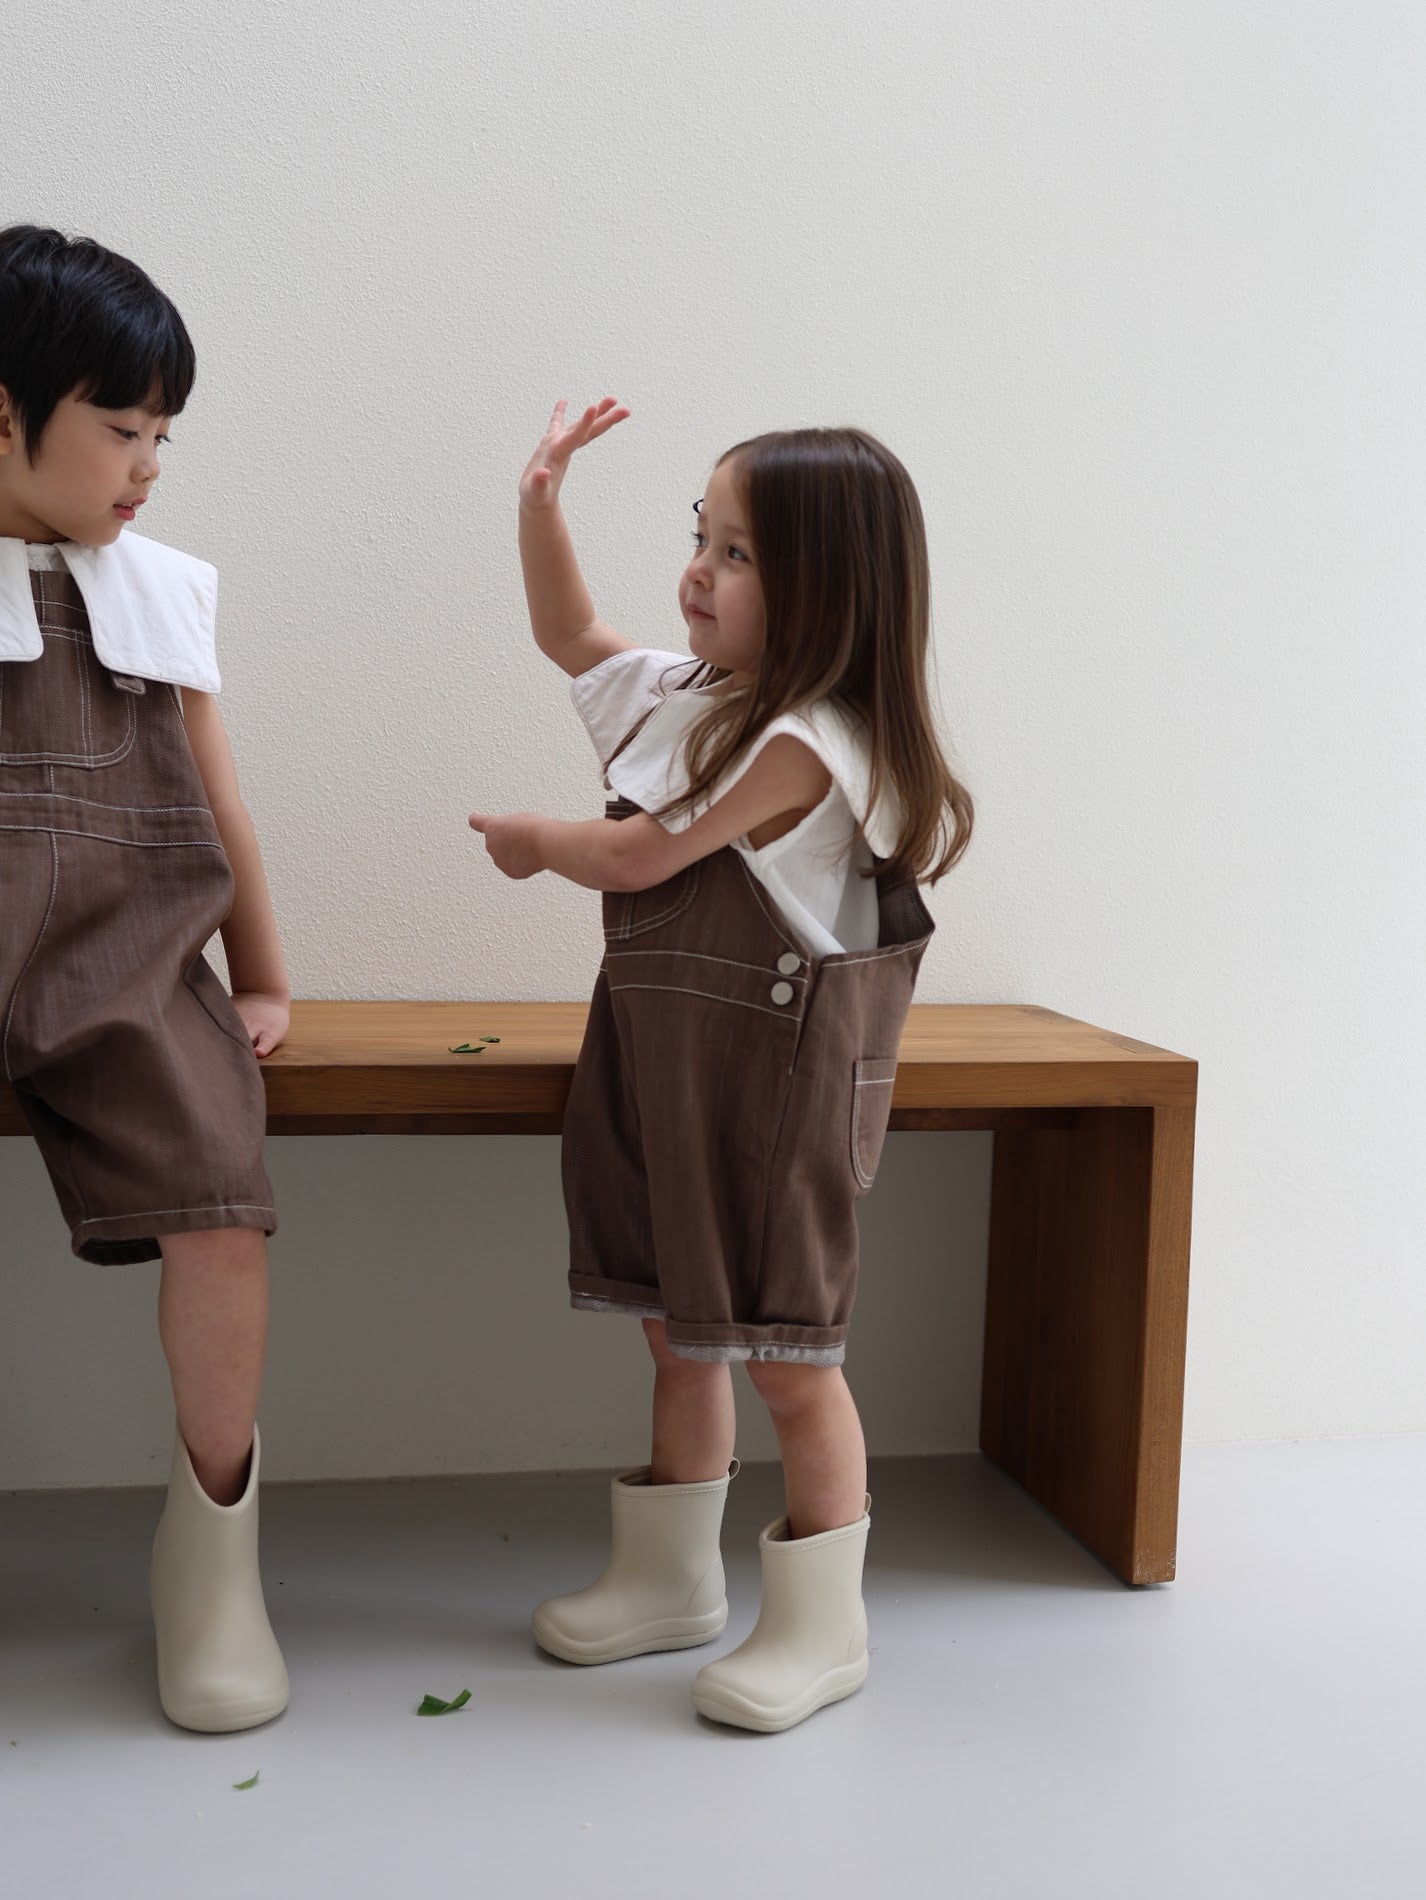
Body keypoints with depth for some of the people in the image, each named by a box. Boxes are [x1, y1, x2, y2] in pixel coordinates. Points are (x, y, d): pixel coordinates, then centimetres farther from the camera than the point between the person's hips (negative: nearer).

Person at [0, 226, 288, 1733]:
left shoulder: (163, 592, 16)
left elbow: (218, 809, 20)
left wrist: (261, 984, 23)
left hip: (130, 975, 2)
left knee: (221, 1214, -18)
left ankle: (211, 1554, 3)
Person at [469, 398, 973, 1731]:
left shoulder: (806, 743, -19)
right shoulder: (682, 696, 8)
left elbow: (638, 857, -14)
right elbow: (568, 634, 25)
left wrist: (533, 843, 5)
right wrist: (539, 500, 12)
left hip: (779, 1076, -9)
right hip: (665, 1058, 9)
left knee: (784, 1351, 1)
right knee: (675, 1326, 17)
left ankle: (821, 1624, 18)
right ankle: (673, 1576, 35)